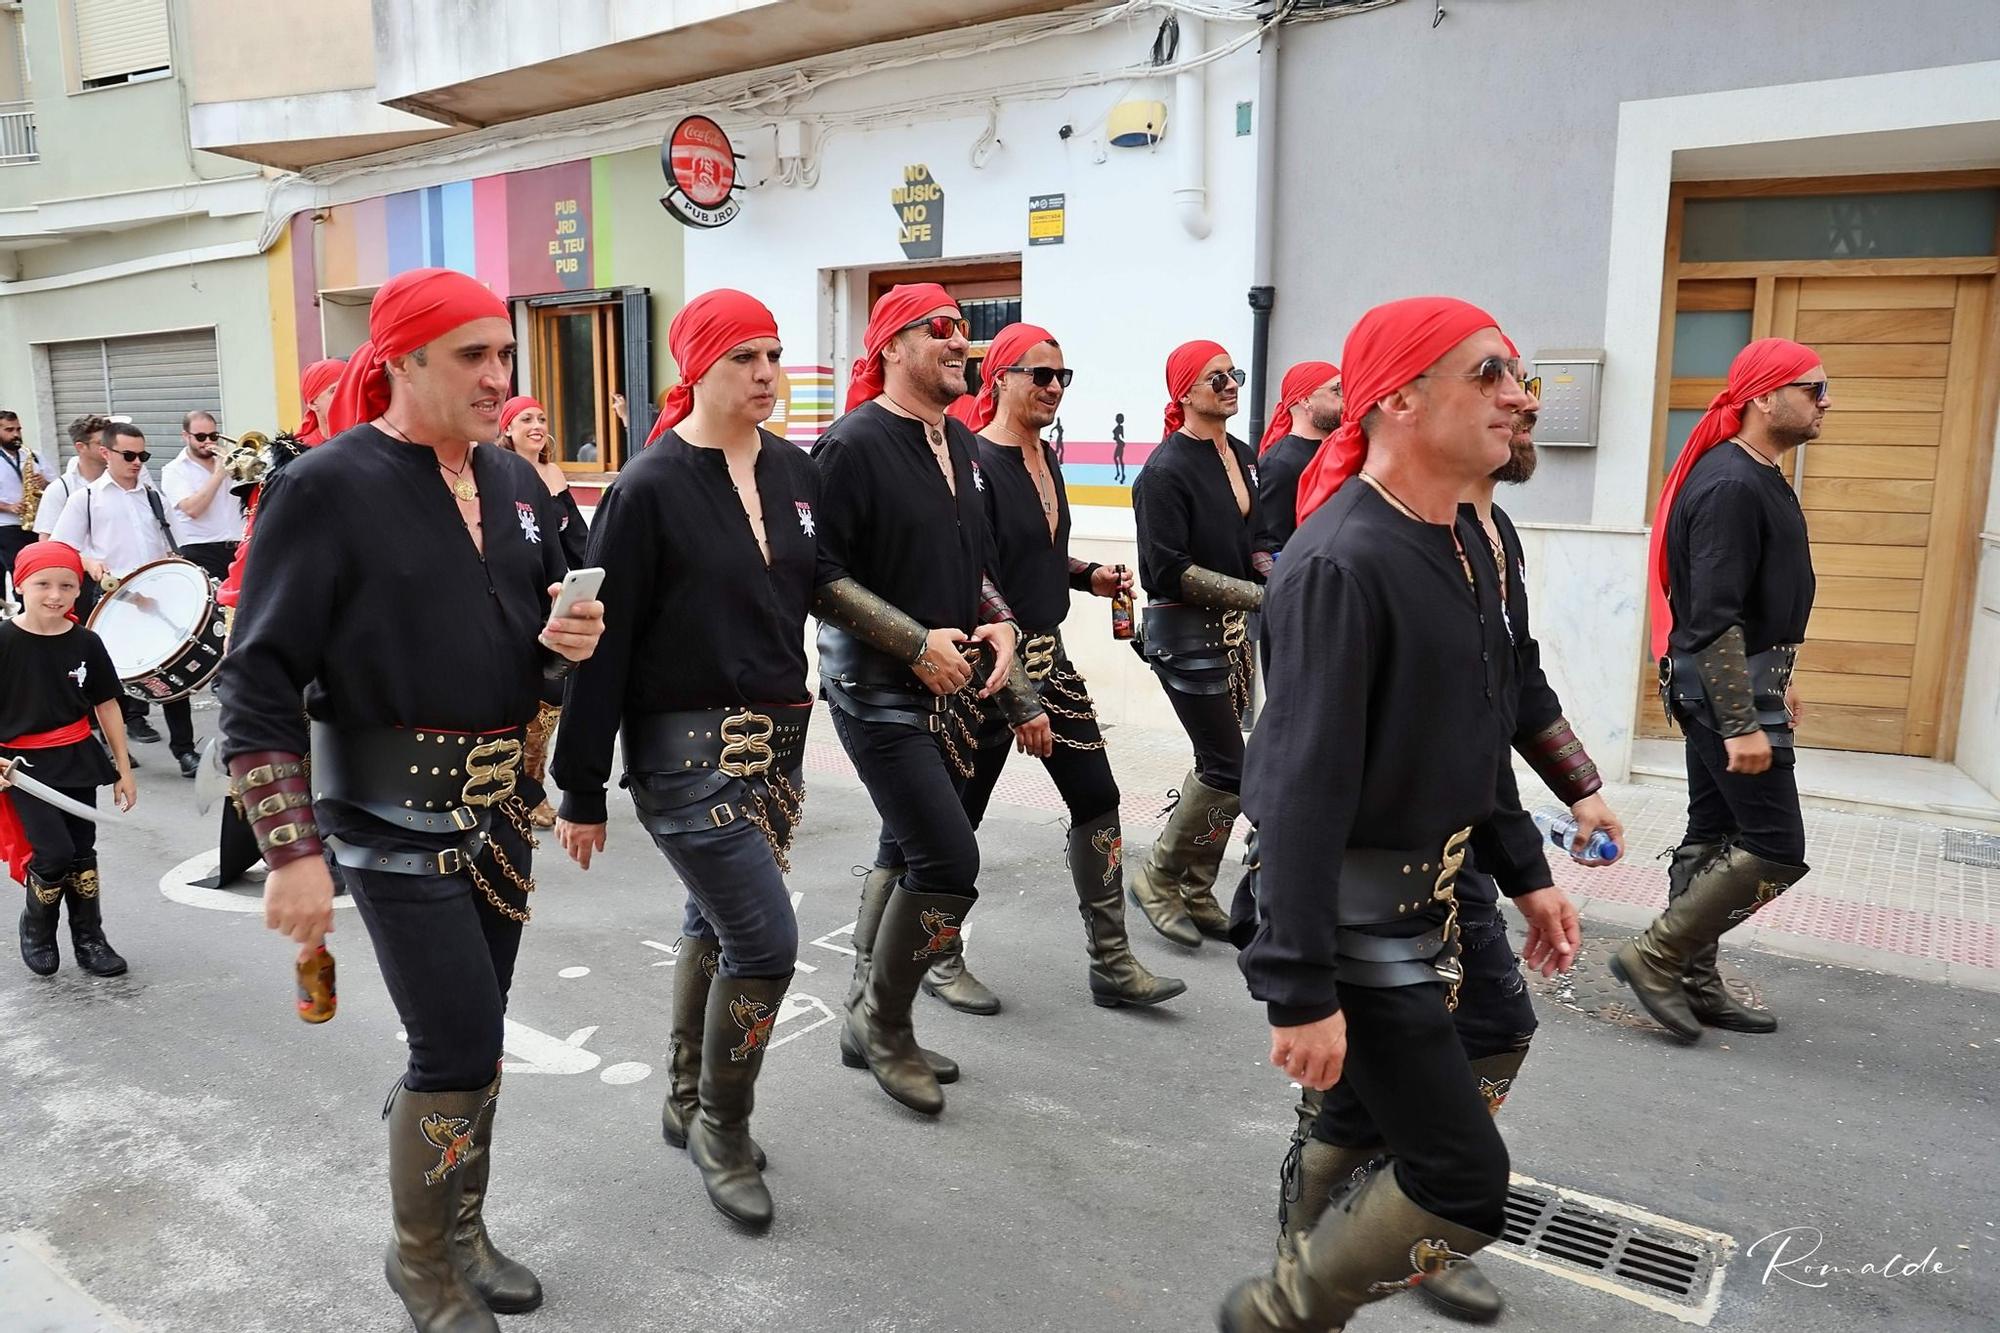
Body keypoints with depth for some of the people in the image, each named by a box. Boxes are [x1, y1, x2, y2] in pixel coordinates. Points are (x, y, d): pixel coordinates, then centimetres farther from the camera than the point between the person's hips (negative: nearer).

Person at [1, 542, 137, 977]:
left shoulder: (85, 643, -2)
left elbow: (107, 706, 5)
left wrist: (124, 769, 7)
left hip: (76, 761, 3)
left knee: (83, 853, 9)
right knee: (54, 853, -11)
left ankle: (89, 939, 24)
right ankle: (36, 930, 17)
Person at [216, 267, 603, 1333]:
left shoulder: (515, 484, 6)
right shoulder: (326, 489, -12)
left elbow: (544, 630, 18)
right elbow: (260, 684, -13)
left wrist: (568, 640, -6)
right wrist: (292, 852, -17)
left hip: (498, 805, 6)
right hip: (394, 816, -6)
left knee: (472, 1036, 16)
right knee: (459, 1048, -3)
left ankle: (463, 1233, 37)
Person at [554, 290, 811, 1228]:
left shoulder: (795, 473, 5)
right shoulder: (650, 487, -12)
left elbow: (823, 593, 13)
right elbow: (604, 643, -11)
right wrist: (582, 791, -9)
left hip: (777, 736, 6)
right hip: (686, 745, -6)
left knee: (717, 922, 18)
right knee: (766, 939, -7)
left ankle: (688, 1107, 37)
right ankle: (724, 1129, 17)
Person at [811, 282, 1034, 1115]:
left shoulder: (960, 444, 11)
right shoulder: (855, 444, -13)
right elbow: (819, 575, -18)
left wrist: (1001, 625, 1)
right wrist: (919, 643, -19)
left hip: (945, 688, 8)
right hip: (877, 692, -8)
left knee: (906, 851, 15)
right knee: (950, 860, -10)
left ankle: (870, 1023, 31)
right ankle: (885, 1024, 13)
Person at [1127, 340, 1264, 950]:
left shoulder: (1243, 457, 9)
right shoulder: (1167, 469, -15)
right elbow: (1169, 572, -19)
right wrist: (1258, 595, -20)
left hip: (1233, 626, 8)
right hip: (1184, 631, -8)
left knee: (1218, 765, 11)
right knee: (1229, 772, -5)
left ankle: (1196, 893, 25)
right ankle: (1157, 879, 14)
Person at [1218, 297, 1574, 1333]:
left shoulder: (1464, 547, 7)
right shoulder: (1343, 563, -23)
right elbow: (1304, 787, -27)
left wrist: (1525, 877, 20)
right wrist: (1301, 990, -27)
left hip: (1424, 901, 9)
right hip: (1351, 920, -9)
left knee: (1370, 1132, 19)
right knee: (1465, 1184, -1)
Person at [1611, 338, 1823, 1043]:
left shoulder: (1758, 478, 13)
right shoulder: (1731, 485, -19)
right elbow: (1711, 617, -24)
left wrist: (1775, 681, 26)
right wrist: (1743, 723, -26)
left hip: (1736, 681, 10)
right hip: (1726, 687, -10)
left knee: (1714, 837, 14)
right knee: (1776, 849, -6)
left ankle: (1693, 982, 23)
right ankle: (1653, 956, 2)